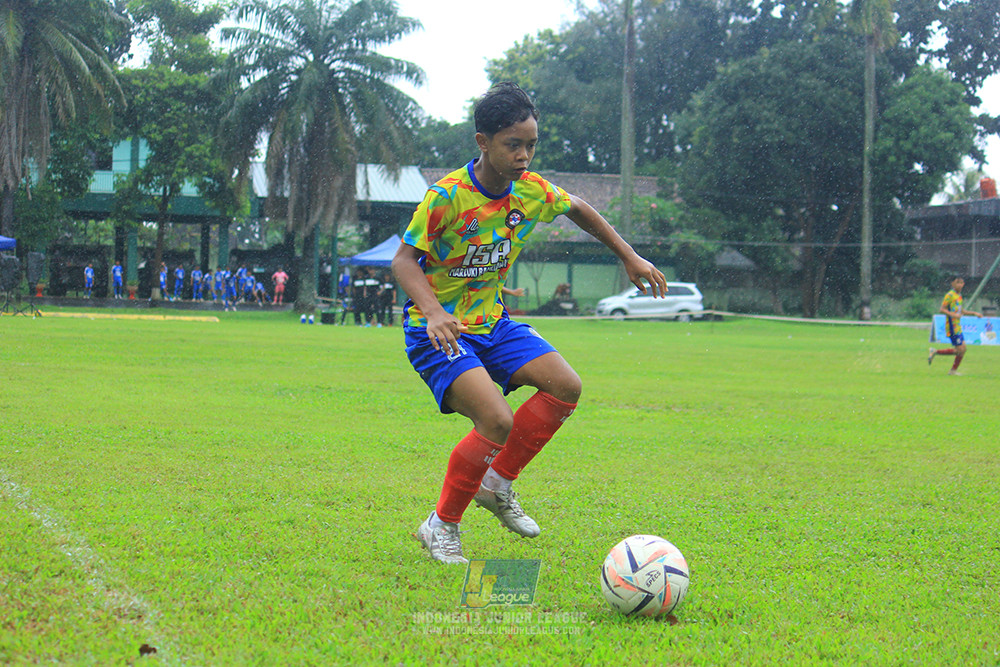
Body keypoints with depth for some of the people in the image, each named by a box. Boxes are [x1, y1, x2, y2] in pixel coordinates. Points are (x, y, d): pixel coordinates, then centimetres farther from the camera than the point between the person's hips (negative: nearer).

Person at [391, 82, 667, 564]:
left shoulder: (531, 191, -4)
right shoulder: (446, 197, -22)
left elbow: (578, 209, 17)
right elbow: (404, 259, -19)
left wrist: (630, 258, 16)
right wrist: (432, 311, -37)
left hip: (491, 322, 7)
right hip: (437, 330, -7)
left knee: (565, 387, -8)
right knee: (497, 422, -24)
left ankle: (497, 484, 9)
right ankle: (441, 525, -5)